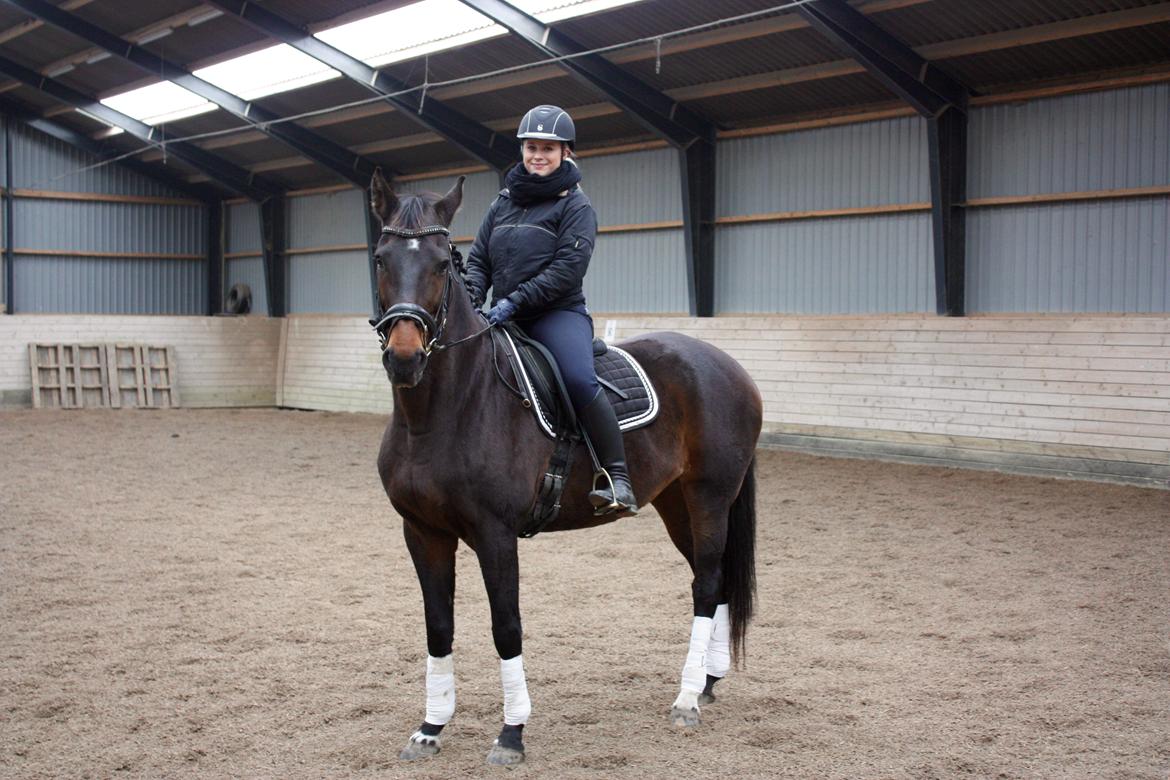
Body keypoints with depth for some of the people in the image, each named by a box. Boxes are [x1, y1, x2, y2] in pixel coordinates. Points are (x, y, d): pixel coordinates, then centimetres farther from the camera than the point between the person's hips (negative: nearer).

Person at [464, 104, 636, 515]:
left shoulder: (575, 205, -1)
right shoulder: (503, 202, 16)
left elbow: (567, 269, -13)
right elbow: (478, 259, 16)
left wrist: (514, 301, -20)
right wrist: (471, 299, -5)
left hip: (558, 313, -6)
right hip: (505, 319, 6)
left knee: (580, 379, -31)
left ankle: (618, 480, -29)